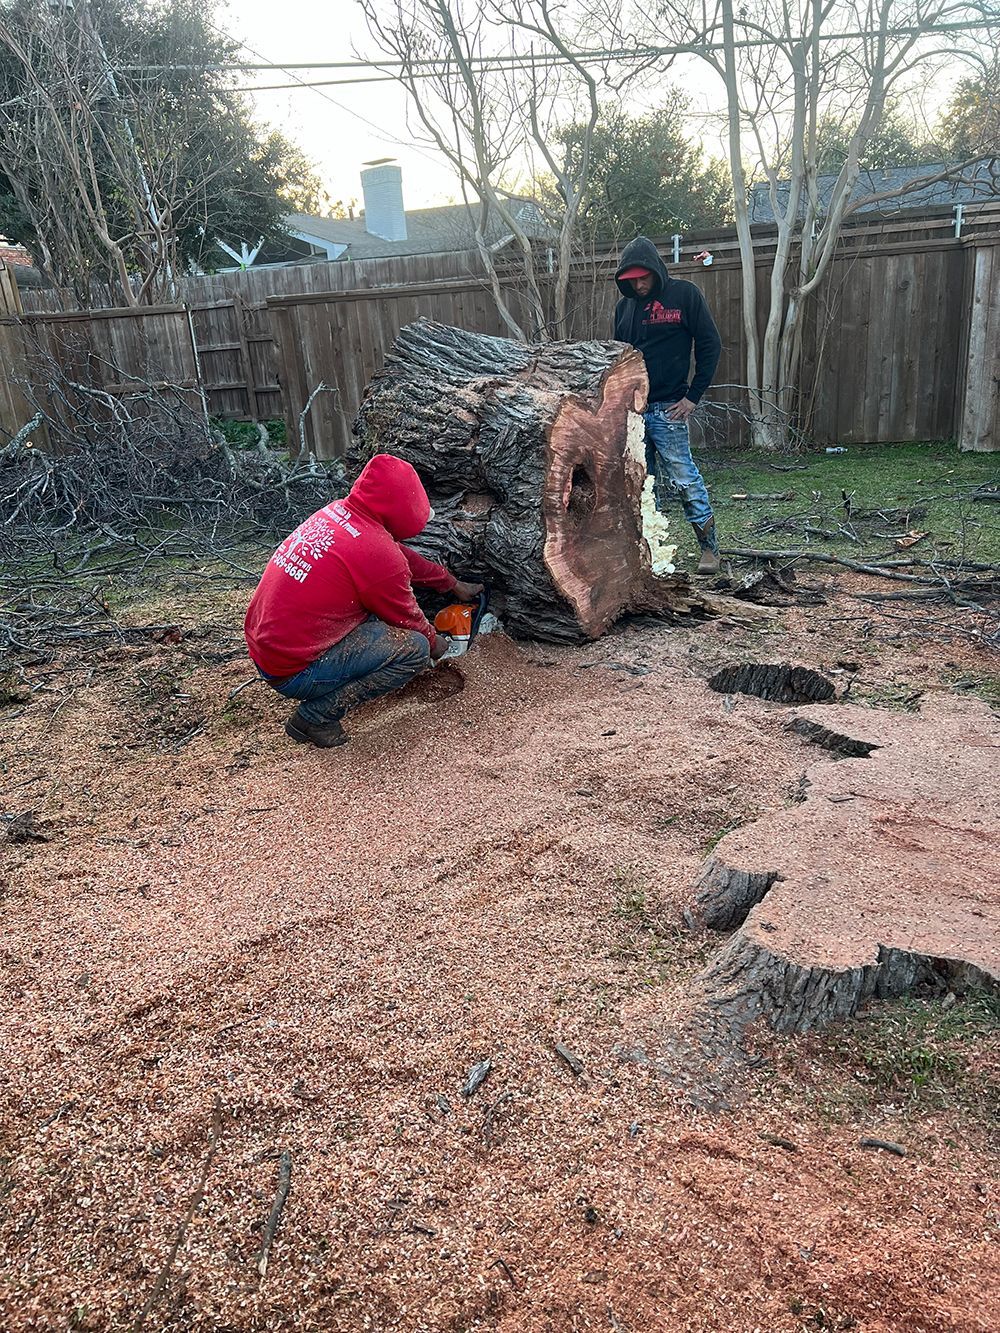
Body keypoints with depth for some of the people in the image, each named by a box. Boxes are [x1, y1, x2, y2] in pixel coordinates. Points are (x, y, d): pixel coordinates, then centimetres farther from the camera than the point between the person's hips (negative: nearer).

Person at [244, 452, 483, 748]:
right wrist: (435, 643, 18)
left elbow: (404, 558, 18)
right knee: (415, 649, -8)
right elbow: (407, 618, -3)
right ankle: (315, 717, -3)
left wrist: (454, 584, 28)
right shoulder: (376, 551, -21)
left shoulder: (336, 511, 3)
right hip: (291, 673, -9)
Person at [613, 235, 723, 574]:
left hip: (667, 408, -5)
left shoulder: (684, 295, -2)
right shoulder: (624, 306, 14)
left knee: (684, 479, -7)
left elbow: (710, 345, -2)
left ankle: (710, 547, 4)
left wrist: (693, 396, -7)